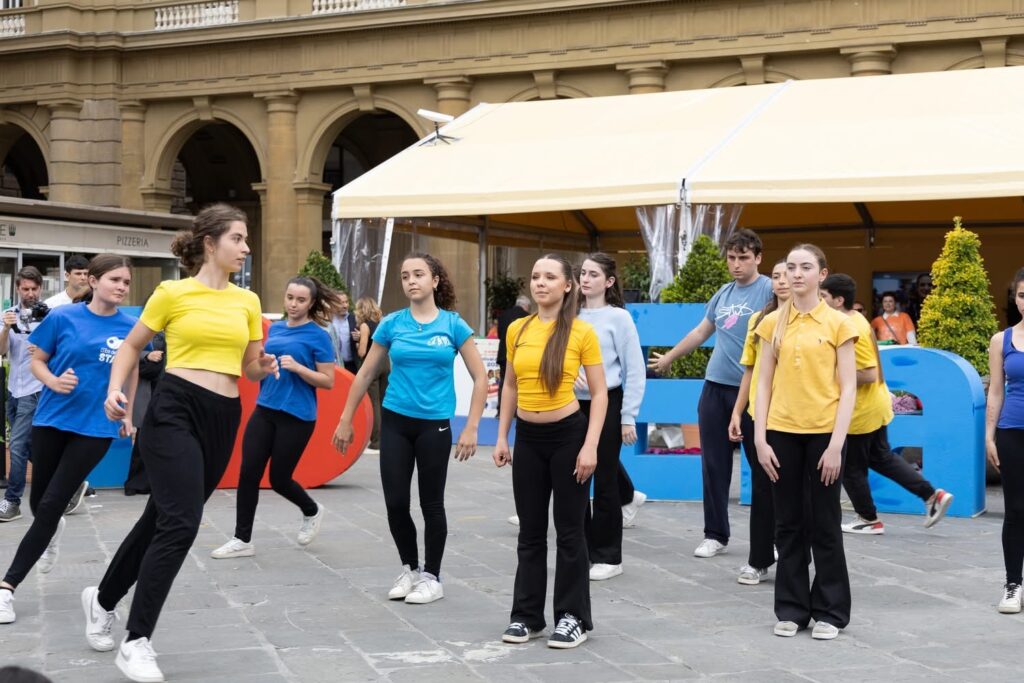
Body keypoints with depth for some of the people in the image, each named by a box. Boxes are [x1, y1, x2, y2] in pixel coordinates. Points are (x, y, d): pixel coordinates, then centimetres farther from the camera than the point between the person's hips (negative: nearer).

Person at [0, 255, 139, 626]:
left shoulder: (130, 327, -3)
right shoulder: (62, 318, -8)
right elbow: (37, 361, 2)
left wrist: (127, 413, 18)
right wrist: (53, 381, -18)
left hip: (96, 428, -1)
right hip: (51, 420, 1)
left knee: (51, 505, -8)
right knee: (39, 502, 13)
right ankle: (53, 530, 52)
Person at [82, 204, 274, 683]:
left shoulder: (247, 302, 12)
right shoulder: (172, 293, -1)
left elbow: (250, 367, 19)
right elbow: (132, 345, 8)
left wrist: (264, 368, -4)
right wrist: (115, 389, -7)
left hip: (223, 418, 6)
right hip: (174, 410, -6)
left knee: (163, 519, 14)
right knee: (179, 523, -18)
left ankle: (102, 600, 37)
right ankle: (136, 642, -11)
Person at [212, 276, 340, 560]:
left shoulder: (318, 335, -8)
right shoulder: (275, 328, 10)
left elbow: (328, 381, -8)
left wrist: (297, 367, -21)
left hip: (297, 416, -5)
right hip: (265, 410, 5)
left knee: (279, 478, 3)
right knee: (248, 473, -3)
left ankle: (312, 512, 34)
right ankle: (242, 540, 6)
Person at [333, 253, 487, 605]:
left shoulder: (453, 324, -4)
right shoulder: (392, 324, 1)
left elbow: (480, 378, -2)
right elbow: (365, 374, 10)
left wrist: (471, 428, -9)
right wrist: (345, 421, 10)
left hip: (435, 424, -2)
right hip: (395, 421, 2)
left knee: (431, 503, 5)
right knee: (395, 503, 2)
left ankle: (431, 577, 18)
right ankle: (409, 568, 22)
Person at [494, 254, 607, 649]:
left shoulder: (582, 332, -8)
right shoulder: (517, 330, 5)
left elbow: (599, 393, -7)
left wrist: (590, 445, -14)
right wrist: (502, 437, 9)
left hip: (568, 435, -4)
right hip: (528, 438, 4)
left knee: (569, 530, 3)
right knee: (530, 531, 11)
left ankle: (574, 618, 13)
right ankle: (527, 616, 20)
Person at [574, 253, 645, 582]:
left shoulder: (619, 318, -5)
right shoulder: (571, 316, 5)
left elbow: (635, 370, -5)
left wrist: (628, 417, -8)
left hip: (606, 404, -4)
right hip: (574, 405, 4)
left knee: (605, 481, 3)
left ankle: (608, 556, 12)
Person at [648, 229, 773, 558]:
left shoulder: (769, 290, -6)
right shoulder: (724, 293, 14)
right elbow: (700, 332, 27)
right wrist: (669, 357, 35)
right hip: (715, 387, 6)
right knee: (714, 465, 8)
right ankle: (715, 535, 18)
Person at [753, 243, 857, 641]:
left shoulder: (838, 324, -2)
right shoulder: (773, 323, 5)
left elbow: (848, 388, -4)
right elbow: (764, 384, 6)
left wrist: (836, 444, -12)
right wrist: (760, 438, -3)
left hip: (822, 433, -2)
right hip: (782, 433, 3)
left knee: (824, 525, 3)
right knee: (788, 524, 7)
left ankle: (830, 612, 12)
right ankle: (791, 608, 16)